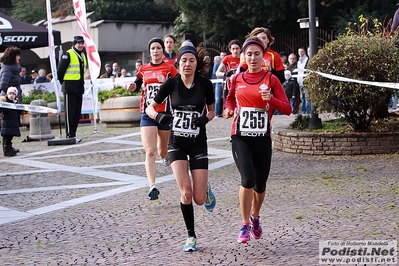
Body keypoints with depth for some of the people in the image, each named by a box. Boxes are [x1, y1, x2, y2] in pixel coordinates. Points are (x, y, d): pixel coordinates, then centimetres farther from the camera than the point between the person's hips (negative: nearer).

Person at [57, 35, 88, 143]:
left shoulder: (83, 55, 17)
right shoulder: (68, 55, -10)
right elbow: (60, 70, -10)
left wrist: (81, 83, 18)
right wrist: (63, 83, -5)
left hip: (79, 87, 8)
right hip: (70, 87, -8)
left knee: (77, 112, 9)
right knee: (70, 111, -6)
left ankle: (73, 134, 15)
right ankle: (70, 135, -5)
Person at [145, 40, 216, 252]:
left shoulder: (205, 84, -5)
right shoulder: (171, 84, -5)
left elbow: (211, 111, 9)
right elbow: (150, 108, 3)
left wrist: (205, 118, -13)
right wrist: (158, 116, -18)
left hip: (198, 143, 0)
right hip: (177, 142, 0)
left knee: (199, 199, -4)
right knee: (185, 192, -16)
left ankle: (205, 189, 34)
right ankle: (191, 236, 4)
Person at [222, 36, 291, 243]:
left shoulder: (271, 79, 0)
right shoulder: (237, 79, 6)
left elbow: (287, 109, -3)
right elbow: (230, 99, 25)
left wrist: (271, 99, -20)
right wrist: (229, 110, 3)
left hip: (263, 139, 0)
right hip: (240, 137, 0)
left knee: (260, 185, 10)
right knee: (248, 179, -19)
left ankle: (255, 217, 39)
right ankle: (245, 225, -5)